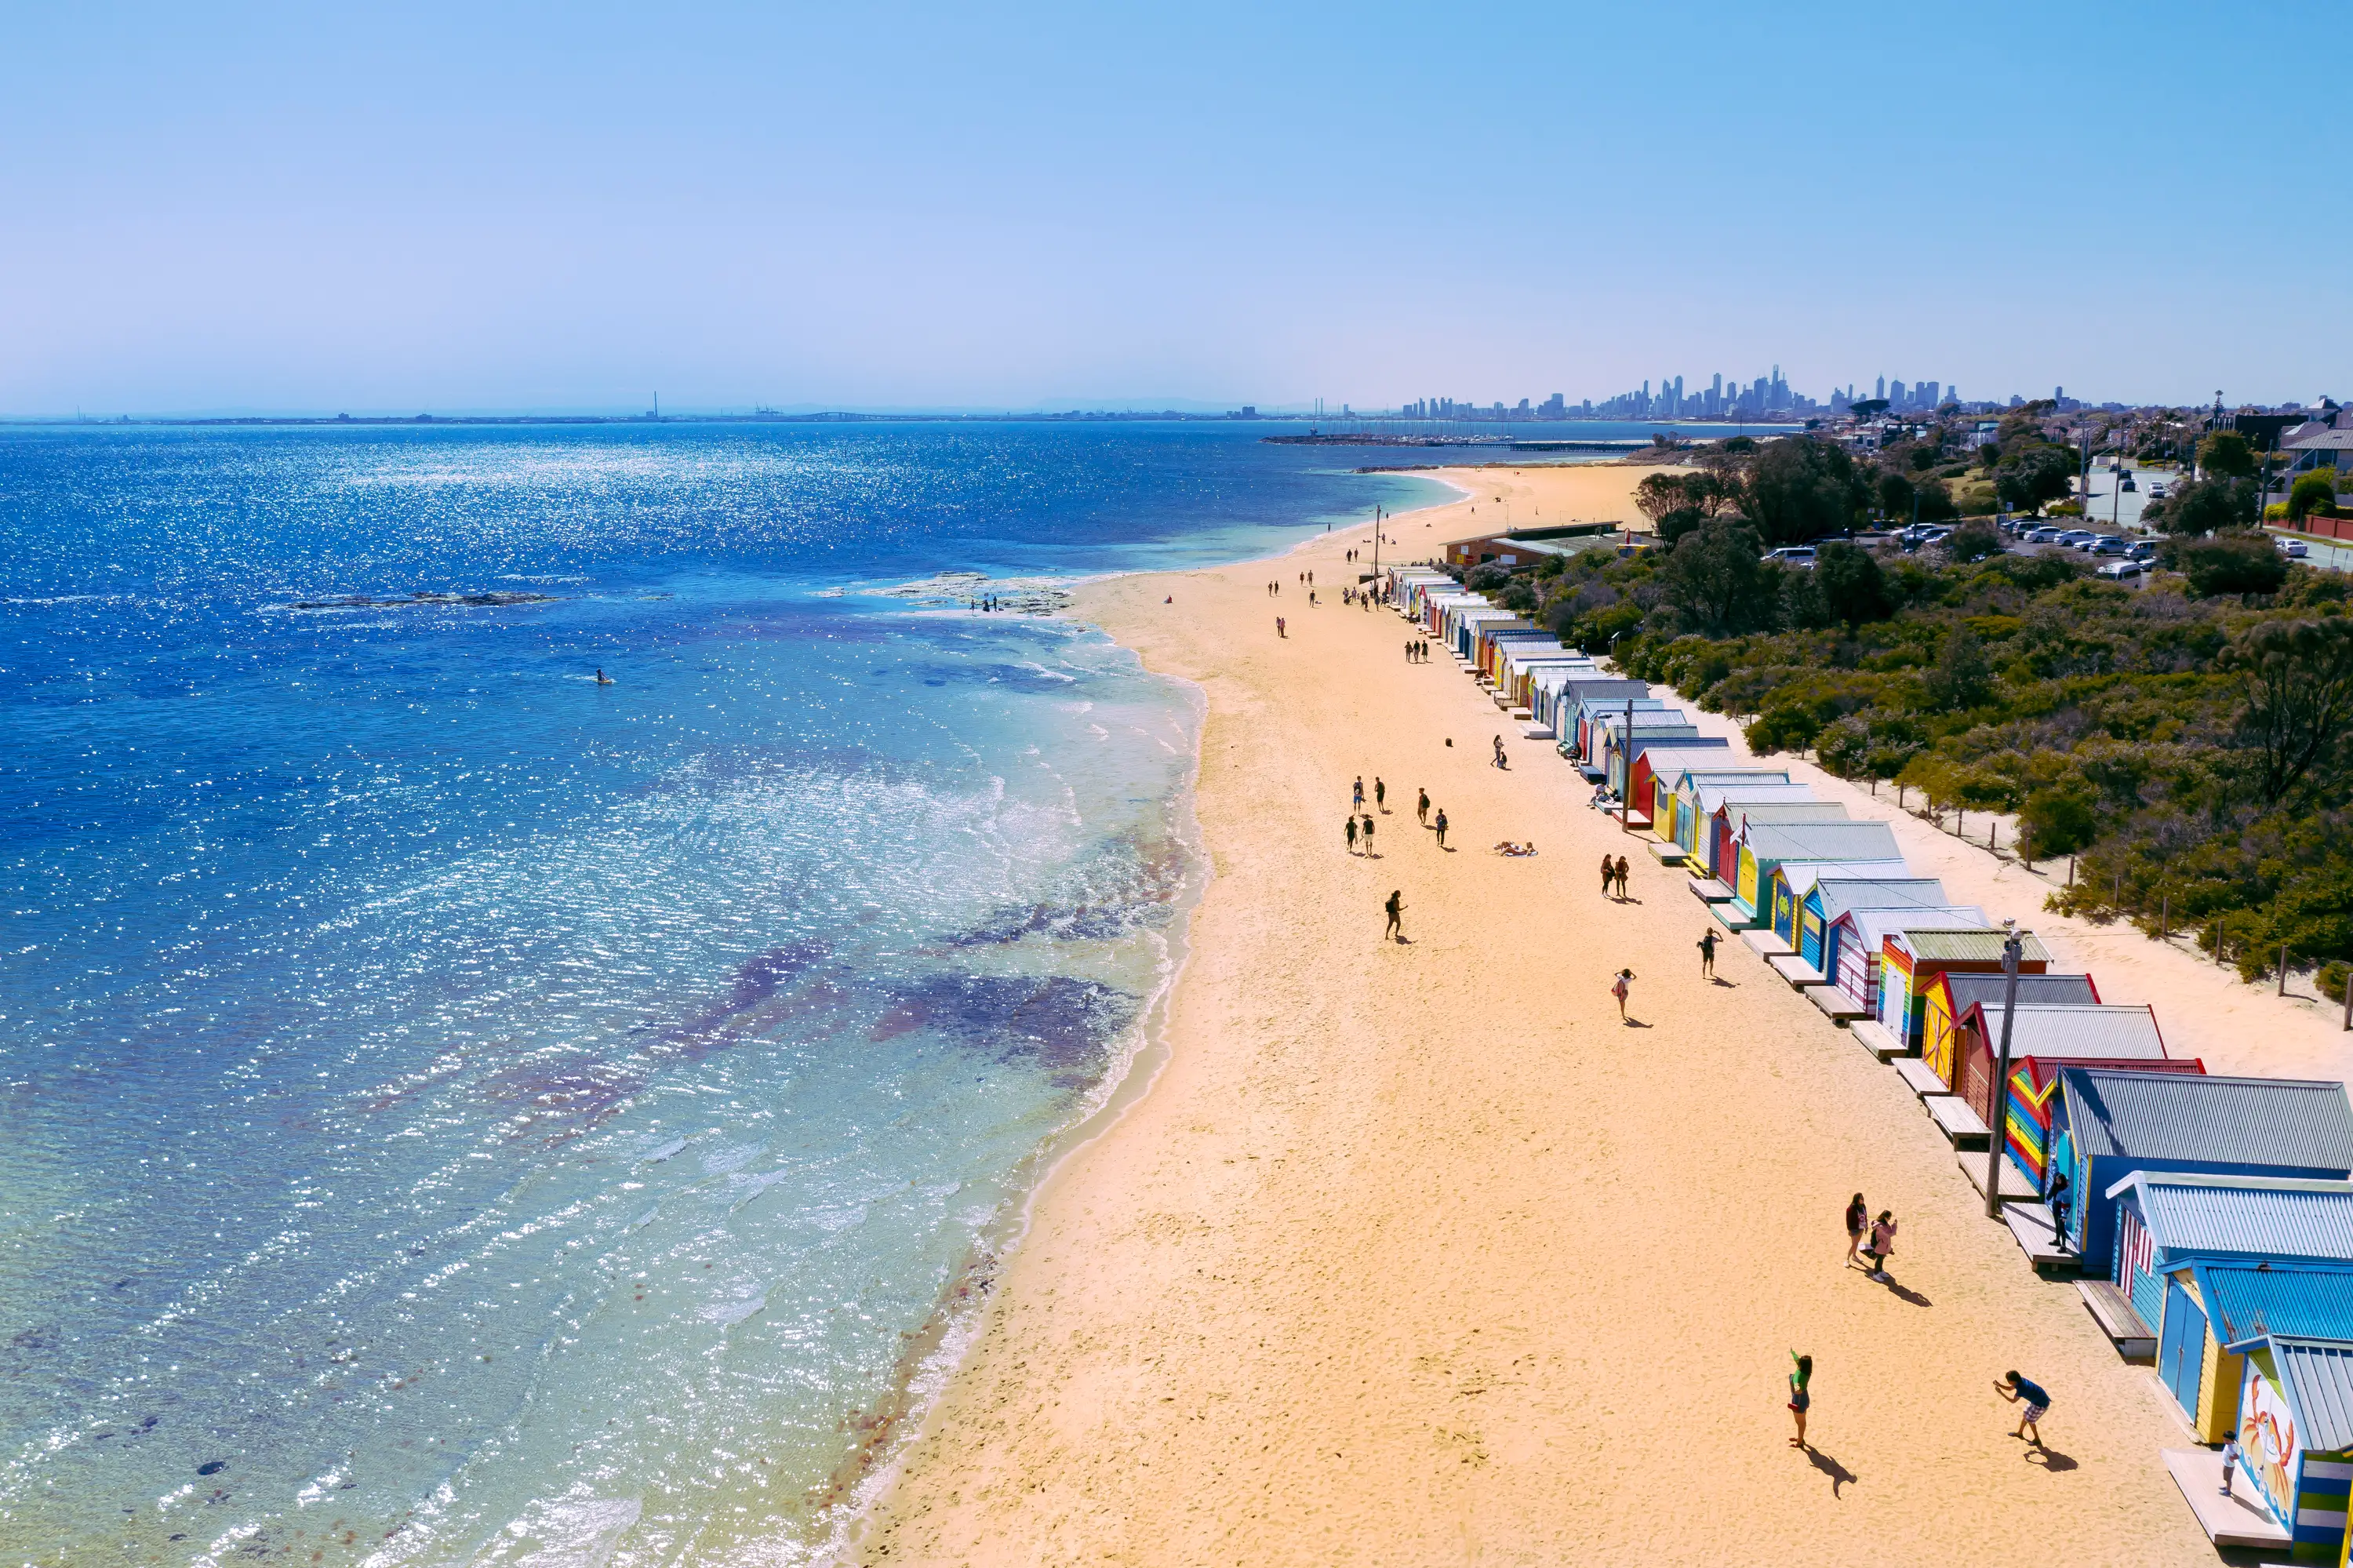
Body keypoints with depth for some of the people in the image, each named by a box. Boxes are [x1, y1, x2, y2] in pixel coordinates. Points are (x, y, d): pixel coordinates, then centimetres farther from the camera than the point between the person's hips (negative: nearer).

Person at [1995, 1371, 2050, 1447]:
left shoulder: (2022, 1388, -33)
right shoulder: (2020, 1381, -8)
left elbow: (2013, 1401, -22)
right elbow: (2010, 1388, 8)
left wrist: (2001, 1392, -21)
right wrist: (1999, 1384, -7)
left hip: (2041, 1404, -9)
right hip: (2036, 1400, 9)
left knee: (2030, 1420, 5)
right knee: (2025, 1415, 20)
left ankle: (2037, 1440, 21)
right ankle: (2020, 1433, 38)